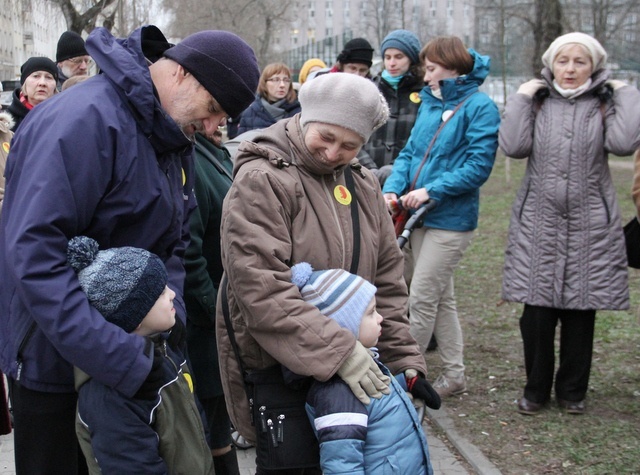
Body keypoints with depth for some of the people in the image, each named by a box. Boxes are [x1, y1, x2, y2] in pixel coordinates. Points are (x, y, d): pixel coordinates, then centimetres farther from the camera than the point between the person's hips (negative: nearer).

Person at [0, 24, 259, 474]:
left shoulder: (175, 139, 5)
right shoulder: (87, 120, -24)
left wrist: (172, 312, -12)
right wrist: (121, 359, -34)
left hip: (135, 344, 8)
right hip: (55, 355, -8)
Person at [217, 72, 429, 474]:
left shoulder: (363, 185, 9)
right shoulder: (261, 182, -14)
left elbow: (387, 283, 11)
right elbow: (262, 289, -25)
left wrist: (406, 362, 4)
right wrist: (338, 351, -29)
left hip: (353, 367, 6)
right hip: (275, 368, -6)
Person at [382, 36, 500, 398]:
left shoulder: (480, 107, -11)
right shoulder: (430, 103, 11)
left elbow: (479, 165, -17)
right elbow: (410, 151, 10)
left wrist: (431, 190, -22)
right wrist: (393, 188, -7)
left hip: (451, 218, -8)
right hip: (422, 215, 8)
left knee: (421, 299, -4)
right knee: (442, 298, 14)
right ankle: (454, 375, 25)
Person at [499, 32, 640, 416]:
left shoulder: (606, 104, 7)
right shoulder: (537, 103, 10)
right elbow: (513, 146, -6)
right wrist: (521, 99, -3)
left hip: (589, 225, 0)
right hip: (538, 224, 1)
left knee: (580, 311, 4)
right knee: (537, 309, 1)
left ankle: (572, 390, 20)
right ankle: (536, 389, 17)